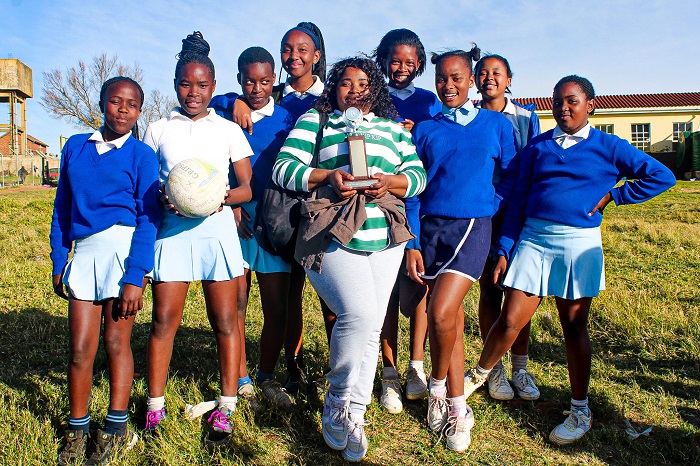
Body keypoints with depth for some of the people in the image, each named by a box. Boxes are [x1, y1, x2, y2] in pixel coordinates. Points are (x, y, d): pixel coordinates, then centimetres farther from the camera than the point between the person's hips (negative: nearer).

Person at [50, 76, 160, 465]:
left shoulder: (141, 155, 1)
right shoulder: (75, 147, 13)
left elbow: (147, 218, -5)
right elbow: (62, 208, 16)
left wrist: (135, 276, -12)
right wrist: (59, 261, 11)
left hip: (124, 247, -3)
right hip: (83, 251, 3)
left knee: (116, 341, 4)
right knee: (80, 347, 4)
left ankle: (116, 428, 20)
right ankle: (77, 430, 23)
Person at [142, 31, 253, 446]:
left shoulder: (229, 130, 11)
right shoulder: (158, 130, 13)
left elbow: (248, 188, 7)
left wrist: (222, 195, -14)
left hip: (217, 228, 0)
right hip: (172, 229, 1)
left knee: (225, 320, 1)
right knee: (164, 319, 1)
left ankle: (226, 407, 12)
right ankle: (155, 405, 17)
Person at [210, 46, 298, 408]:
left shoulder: (286, 120, 8)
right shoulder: (223, 112, 7)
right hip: (234, 217, 0)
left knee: (277, 309, 2)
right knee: (235, 304, 4)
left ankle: (266, 376, 22)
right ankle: (239, 378, 21)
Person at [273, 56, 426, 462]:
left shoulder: (393, 128, 21)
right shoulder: (315, 120, 12)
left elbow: (418, 175, 11)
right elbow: (284, 169, 2)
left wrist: (390, 182, -10)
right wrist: (327, 177, -15)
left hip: (385, 241, 4)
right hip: (332, 237, -4)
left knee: (371, 329, 5)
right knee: (358, 314, -21)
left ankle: (355, 414, 19)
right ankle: (337, 401, 3)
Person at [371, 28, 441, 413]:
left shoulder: (430, 103, 14)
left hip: (420, 205, 2)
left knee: (419, 285, 3)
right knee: (387, 289, 0)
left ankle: (416, 366, 18)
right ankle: (389, 373, 12)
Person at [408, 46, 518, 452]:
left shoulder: (496, 124, 6)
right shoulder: (426, 130, 9)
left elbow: (511, 175, 12)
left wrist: (491, 206, -1)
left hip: (472, 226, -2)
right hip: (431, 227, 3)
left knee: (441, 314, -19)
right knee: (452, 319, 7)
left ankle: (438, 386, 11)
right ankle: (458, 411, 21)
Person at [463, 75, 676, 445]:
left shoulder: (607, 146, 3)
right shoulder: (537, 146, 9)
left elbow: (661, 176, 4)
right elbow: (518, 199, 8)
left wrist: (612, 195, -1)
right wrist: (504, 249, 3)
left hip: (579, 245, -1)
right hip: (533, 240, 2)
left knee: (574, 328, 7)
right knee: (510, 321, -1)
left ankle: (580, 411, 22)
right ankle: (476, 377, 23)